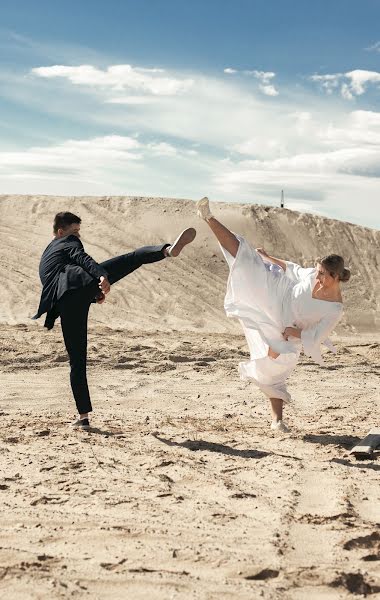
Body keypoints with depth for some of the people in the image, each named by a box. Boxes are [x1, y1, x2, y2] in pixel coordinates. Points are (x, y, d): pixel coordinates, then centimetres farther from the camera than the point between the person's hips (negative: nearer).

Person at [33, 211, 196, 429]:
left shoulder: (46, 257, 45)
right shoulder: (68, 242, 23)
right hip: (81, 284, -6)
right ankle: (169, 249, -41)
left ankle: (84, 417, 9)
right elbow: (83, 259, -1)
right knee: (133, 258, -12)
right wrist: (101, 276, -20)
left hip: (63, 302, 6)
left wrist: (95, 295, 40)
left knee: (77, 359, 9)